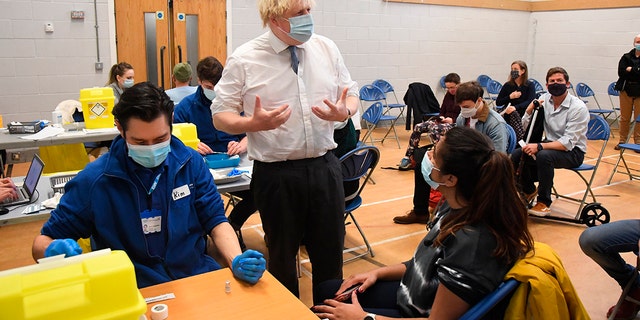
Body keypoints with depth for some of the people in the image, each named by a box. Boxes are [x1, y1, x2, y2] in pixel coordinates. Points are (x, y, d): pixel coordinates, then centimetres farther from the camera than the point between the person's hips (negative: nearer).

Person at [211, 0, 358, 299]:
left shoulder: (326, 48, 3)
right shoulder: (243, 59, -7)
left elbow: (351, 94, 11)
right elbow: (220, 116, -3)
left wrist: (344, 112, -12)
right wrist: (254, 123, -23)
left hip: (324, 167, 3)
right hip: (275, 173, -3)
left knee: (331, 253, 16)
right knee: (282, 257, 16)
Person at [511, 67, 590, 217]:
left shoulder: (578, 107, -18)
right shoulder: (544, 100, -1)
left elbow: (568, 143, -24)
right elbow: (525, 127, 0)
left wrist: (539, 146, -34)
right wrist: (530, 109, -18)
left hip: (573, 151, -6)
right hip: (550, 144, 6)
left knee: (544, 156, -35)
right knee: (517, 155, -16)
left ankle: (544, 203, -18)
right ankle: (529, 191, 12)